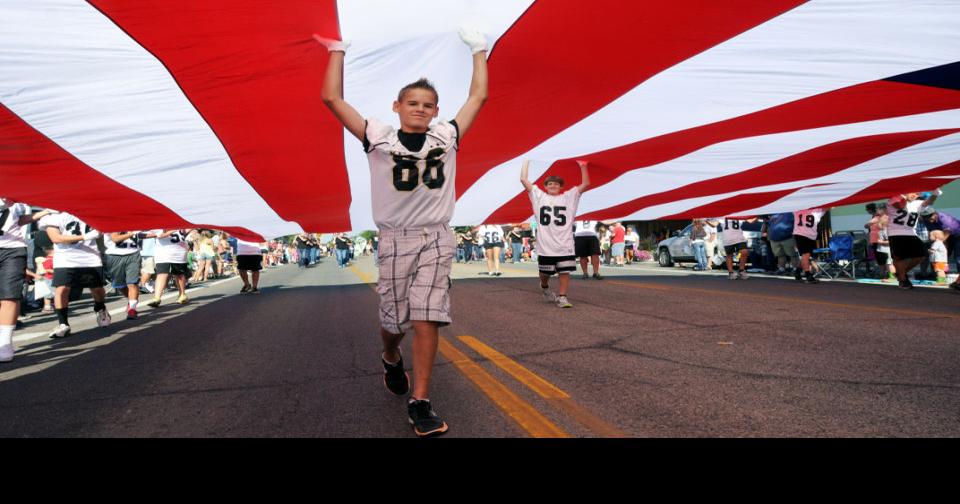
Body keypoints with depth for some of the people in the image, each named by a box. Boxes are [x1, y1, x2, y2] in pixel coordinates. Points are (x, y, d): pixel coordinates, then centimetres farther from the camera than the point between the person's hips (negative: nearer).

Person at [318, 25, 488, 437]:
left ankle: (420, 402, -1)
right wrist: (337, 52, 11)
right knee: (393, 320, 6)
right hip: (395, 239, 0)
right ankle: (391, 359, 42)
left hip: (436, 238, 1)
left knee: (427, 318, -9)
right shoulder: (378, 137, 3)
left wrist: (478, 51, 21)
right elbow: (332, 98, 3)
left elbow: (478, 96, 15)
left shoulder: (446, 136, 8)